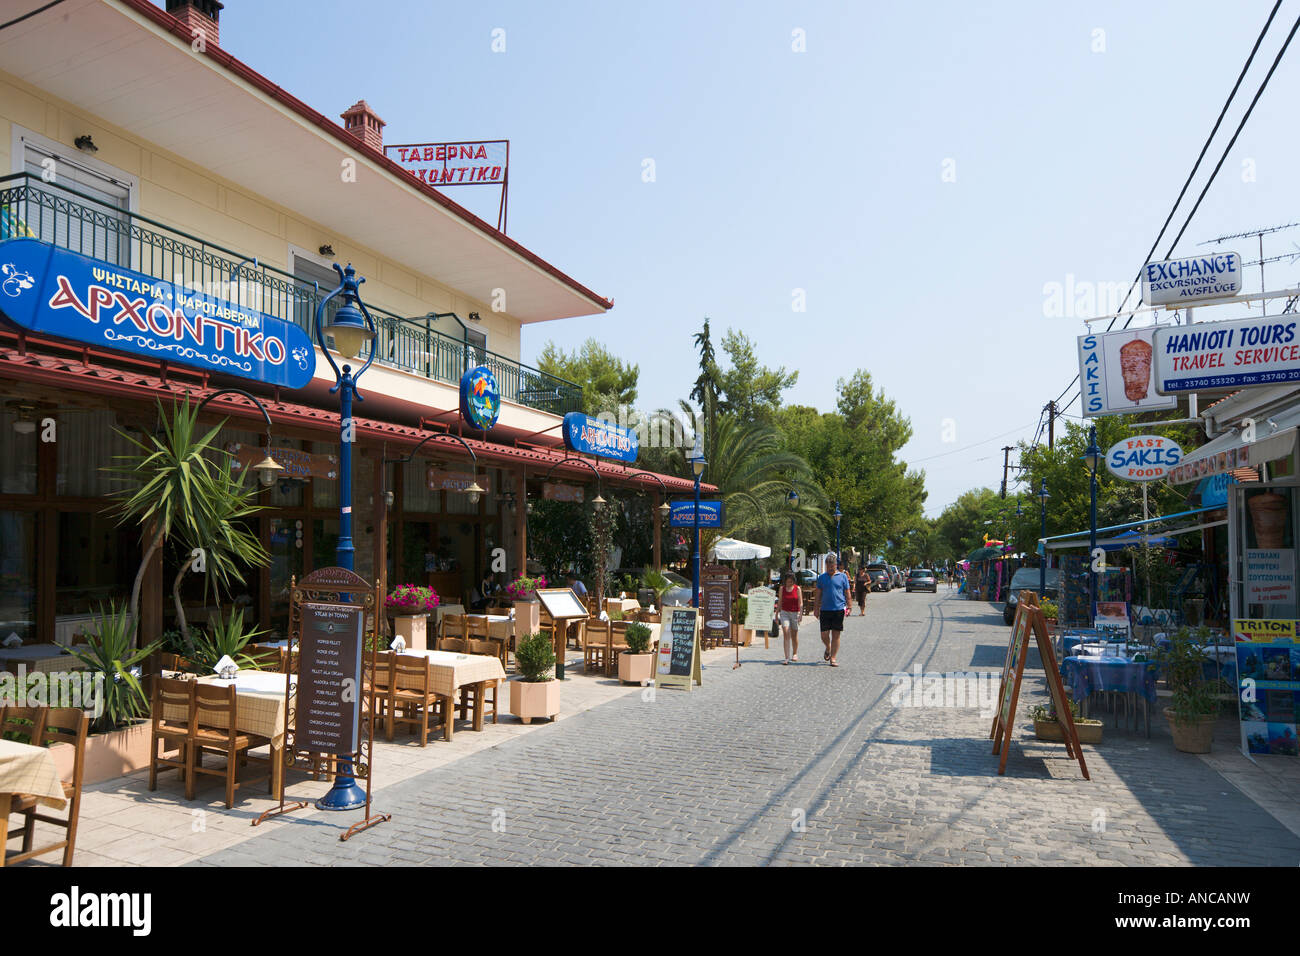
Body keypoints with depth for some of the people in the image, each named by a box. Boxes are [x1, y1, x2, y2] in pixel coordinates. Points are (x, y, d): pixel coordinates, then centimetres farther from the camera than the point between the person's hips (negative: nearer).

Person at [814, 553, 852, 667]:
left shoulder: (843, 576, 5)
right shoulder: (822, 577, 8)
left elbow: (847, 593, 7)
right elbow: (818, 594, 12)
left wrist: (848, 607, 1)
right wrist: (817, 608, 9)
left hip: (839, 609, -1)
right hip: (825, 609, 1)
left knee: (836, 635, 1)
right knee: (824, 635, -1)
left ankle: (833, 658, 9)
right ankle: (828, 649, 30)